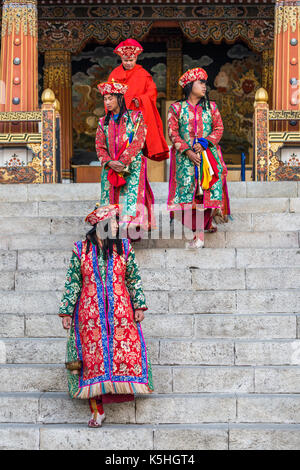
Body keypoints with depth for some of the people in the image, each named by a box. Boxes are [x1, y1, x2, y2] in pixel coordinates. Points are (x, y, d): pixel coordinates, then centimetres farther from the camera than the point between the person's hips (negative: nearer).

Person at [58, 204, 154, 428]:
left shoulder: (124, 248, 4)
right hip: (90, 313, -1)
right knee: (92, 357, -2)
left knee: (125, 352, -6)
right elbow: (73, 283, 4)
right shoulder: (81, 250, 1)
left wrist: (139, 306, 1)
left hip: (120, 312, 1)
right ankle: (97, 411, 3)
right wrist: (67, 312, 2)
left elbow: (134, 279, 8)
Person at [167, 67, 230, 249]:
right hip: (185, 157, -1)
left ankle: (199, 234, -9)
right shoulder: (176, 108, 6)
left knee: (206, 191, -10)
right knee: (188, 187, -9)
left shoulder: (211, 107, 11)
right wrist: (187, 151, -11)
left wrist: (204, 143, -11)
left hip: (208, 155, 1)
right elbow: (173, 132, 0)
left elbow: (219, 128, 5)